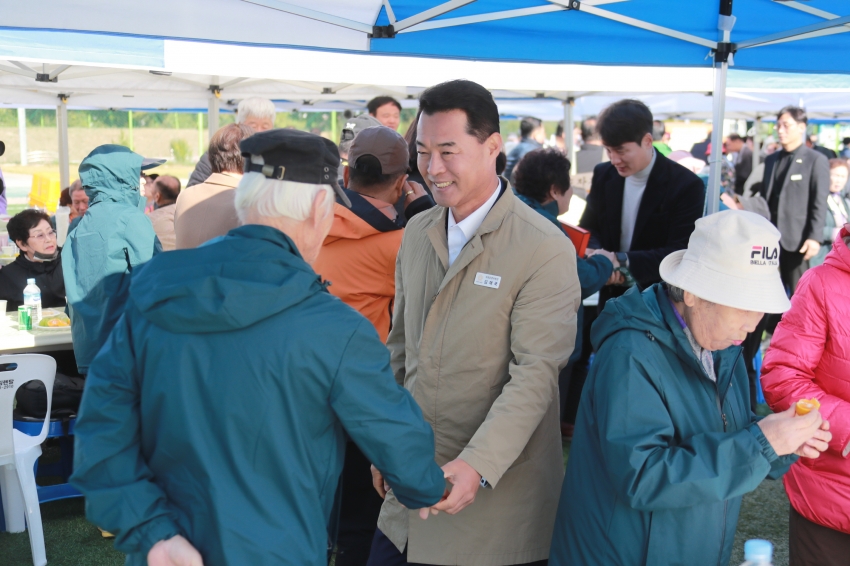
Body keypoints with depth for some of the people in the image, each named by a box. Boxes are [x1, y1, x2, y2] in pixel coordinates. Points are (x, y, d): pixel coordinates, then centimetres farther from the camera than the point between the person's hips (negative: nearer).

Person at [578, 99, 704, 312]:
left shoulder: (686, 185, -16)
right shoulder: (603, 175, 0)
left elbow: (680, 254, -21)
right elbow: (589, 229, 3)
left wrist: (622, 260, -31)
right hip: (611, 299, 4)